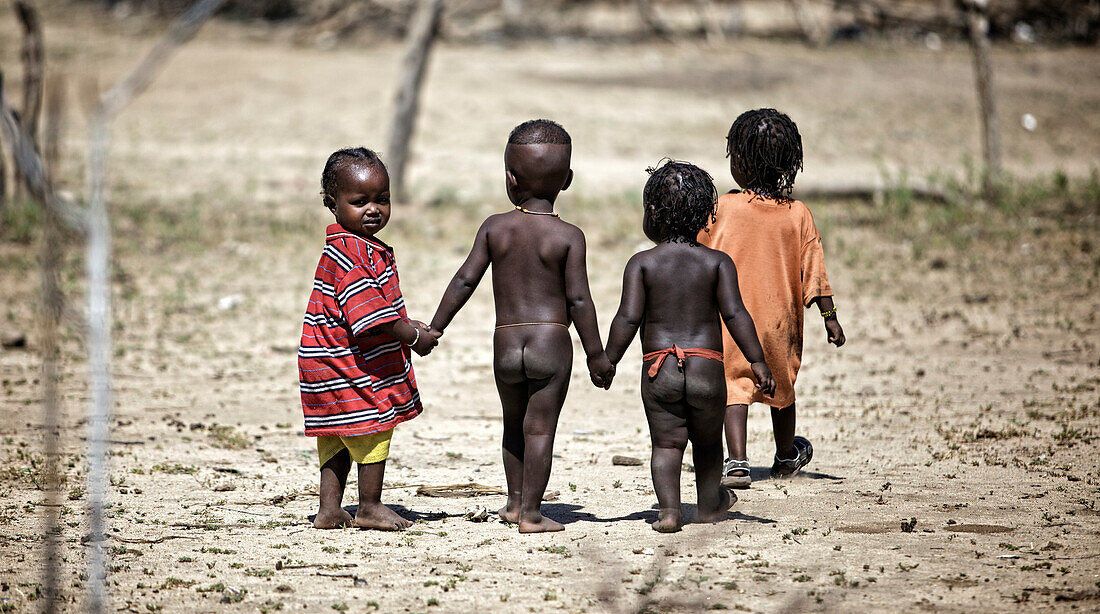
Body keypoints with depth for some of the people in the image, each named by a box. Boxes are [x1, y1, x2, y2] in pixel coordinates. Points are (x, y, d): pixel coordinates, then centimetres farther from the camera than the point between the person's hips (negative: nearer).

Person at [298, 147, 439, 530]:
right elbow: (369, 312, -25)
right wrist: (413, 336, -17)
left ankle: (330, 510, 19)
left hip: (332, 365, 11)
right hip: (350, 366, -11)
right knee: (374, 426, -1)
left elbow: (378, 307, 24)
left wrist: (407, 326, 11)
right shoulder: (349, 253, -20)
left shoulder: (354, 248, 14)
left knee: (339, 438, 14)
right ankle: (370, 507, 8)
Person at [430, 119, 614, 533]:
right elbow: (578, 300, -8)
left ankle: (515, 500, 29)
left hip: (506, 340, 3)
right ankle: (530, 513, -1)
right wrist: (596, 355, -2)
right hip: (552, 340, -3)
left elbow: (465, 280, 0)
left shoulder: (494, 228, 1)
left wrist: (435, 328, 9)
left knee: (514, 425, 21)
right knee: (540, 429, -1)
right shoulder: (568, 236, -6)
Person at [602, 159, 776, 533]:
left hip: (659, 368, -1)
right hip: (707, 368, 1)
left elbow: (628, 318, -7)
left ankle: (669, 510, -12)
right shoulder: (717, 263, 1)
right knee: (708, 440, 20)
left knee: (666, 443, 4)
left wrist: (607, 362, 1)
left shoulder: (642, 264, -2)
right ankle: (710, 503, 37)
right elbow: (734, 313, -7)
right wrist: (757, 361, -5)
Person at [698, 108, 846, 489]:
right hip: (781, 316, 3)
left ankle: (737, 461, -20)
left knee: (733, 385, -3)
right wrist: (829, 317, 3)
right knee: (781, 387, 20)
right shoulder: (798, 215, -6)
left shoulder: (724, 208, -12)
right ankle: (786, 457, 38)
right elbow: (813, 271, -3)